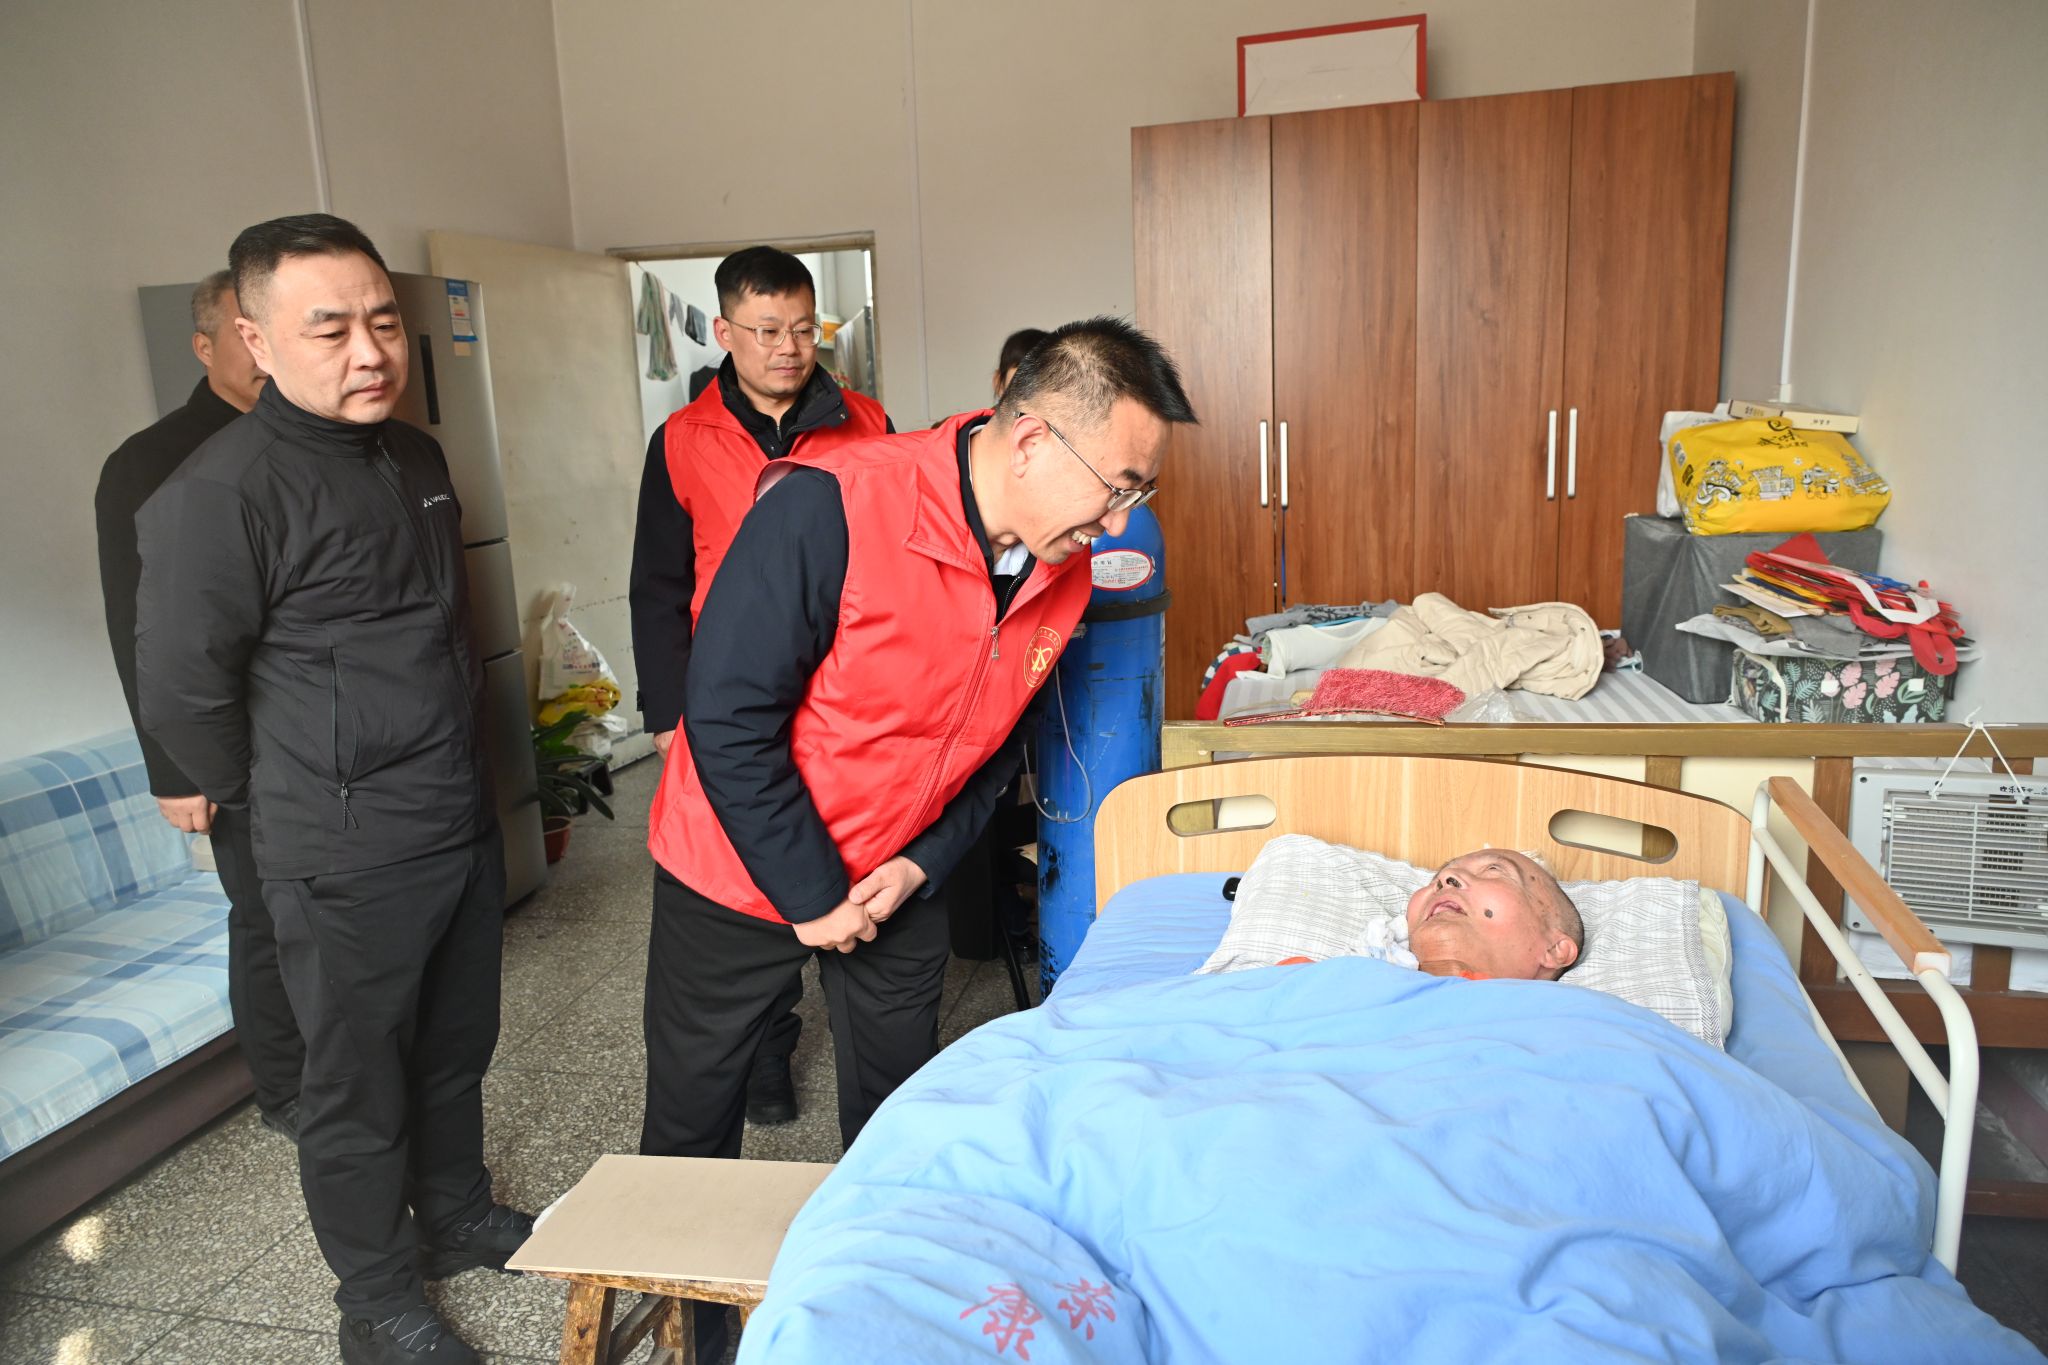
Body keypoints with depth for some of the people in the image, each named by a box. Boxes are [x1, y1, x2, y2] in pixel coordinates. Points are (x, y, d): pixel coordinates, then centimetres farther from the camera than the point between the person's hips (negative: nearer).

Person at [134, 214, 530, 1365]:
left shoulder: (418, 456, 6)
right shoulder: (220, 494, -19)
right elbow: (183, 691, -13)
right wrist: (276, 799, 1)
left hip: (466, 823, 7)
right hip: (347, 858, -7)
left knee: (456, 1049, 23)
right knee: (360, 1087, 11)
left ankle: (458, 1215, 45)